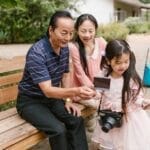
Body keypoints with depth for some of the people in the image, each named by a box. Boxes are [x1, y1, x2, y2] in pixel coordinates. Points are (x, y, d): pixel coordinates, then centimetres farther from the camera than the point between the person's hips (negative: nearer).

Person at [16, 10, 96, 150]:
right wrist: (75, 91, -48)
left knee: (77, 120, -11)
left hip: (51, 98, 7)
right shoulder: (36, 53, -28)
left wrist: (67, 100, -1)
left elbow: (65, 76, 9)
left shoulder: (64, 48, -4)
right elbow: (47, 90, -33)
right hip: (30, 101, -6)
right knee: (58, 130, -25)